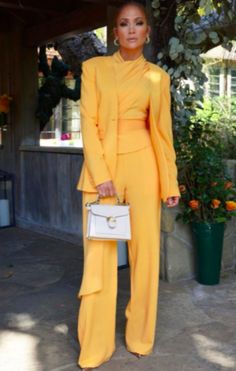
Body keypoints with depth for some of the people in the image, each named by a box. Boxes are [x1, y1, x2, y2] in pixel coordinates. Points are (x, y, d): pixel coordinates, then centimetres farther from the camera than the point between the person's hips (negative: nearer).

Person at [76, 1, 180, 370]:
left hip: (142, 166, 1)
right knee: (99, 255, 0)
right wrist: (101, 175, -13)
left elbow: (162, 131, 8)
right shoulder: (94, 67, 6)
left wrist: (170, 183, 4)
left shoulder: (157, 76, 8)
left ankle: (140, 337, 21)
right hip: (101, 165, -1)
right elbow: (88, 123, -2)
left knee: (145, 250, 4)